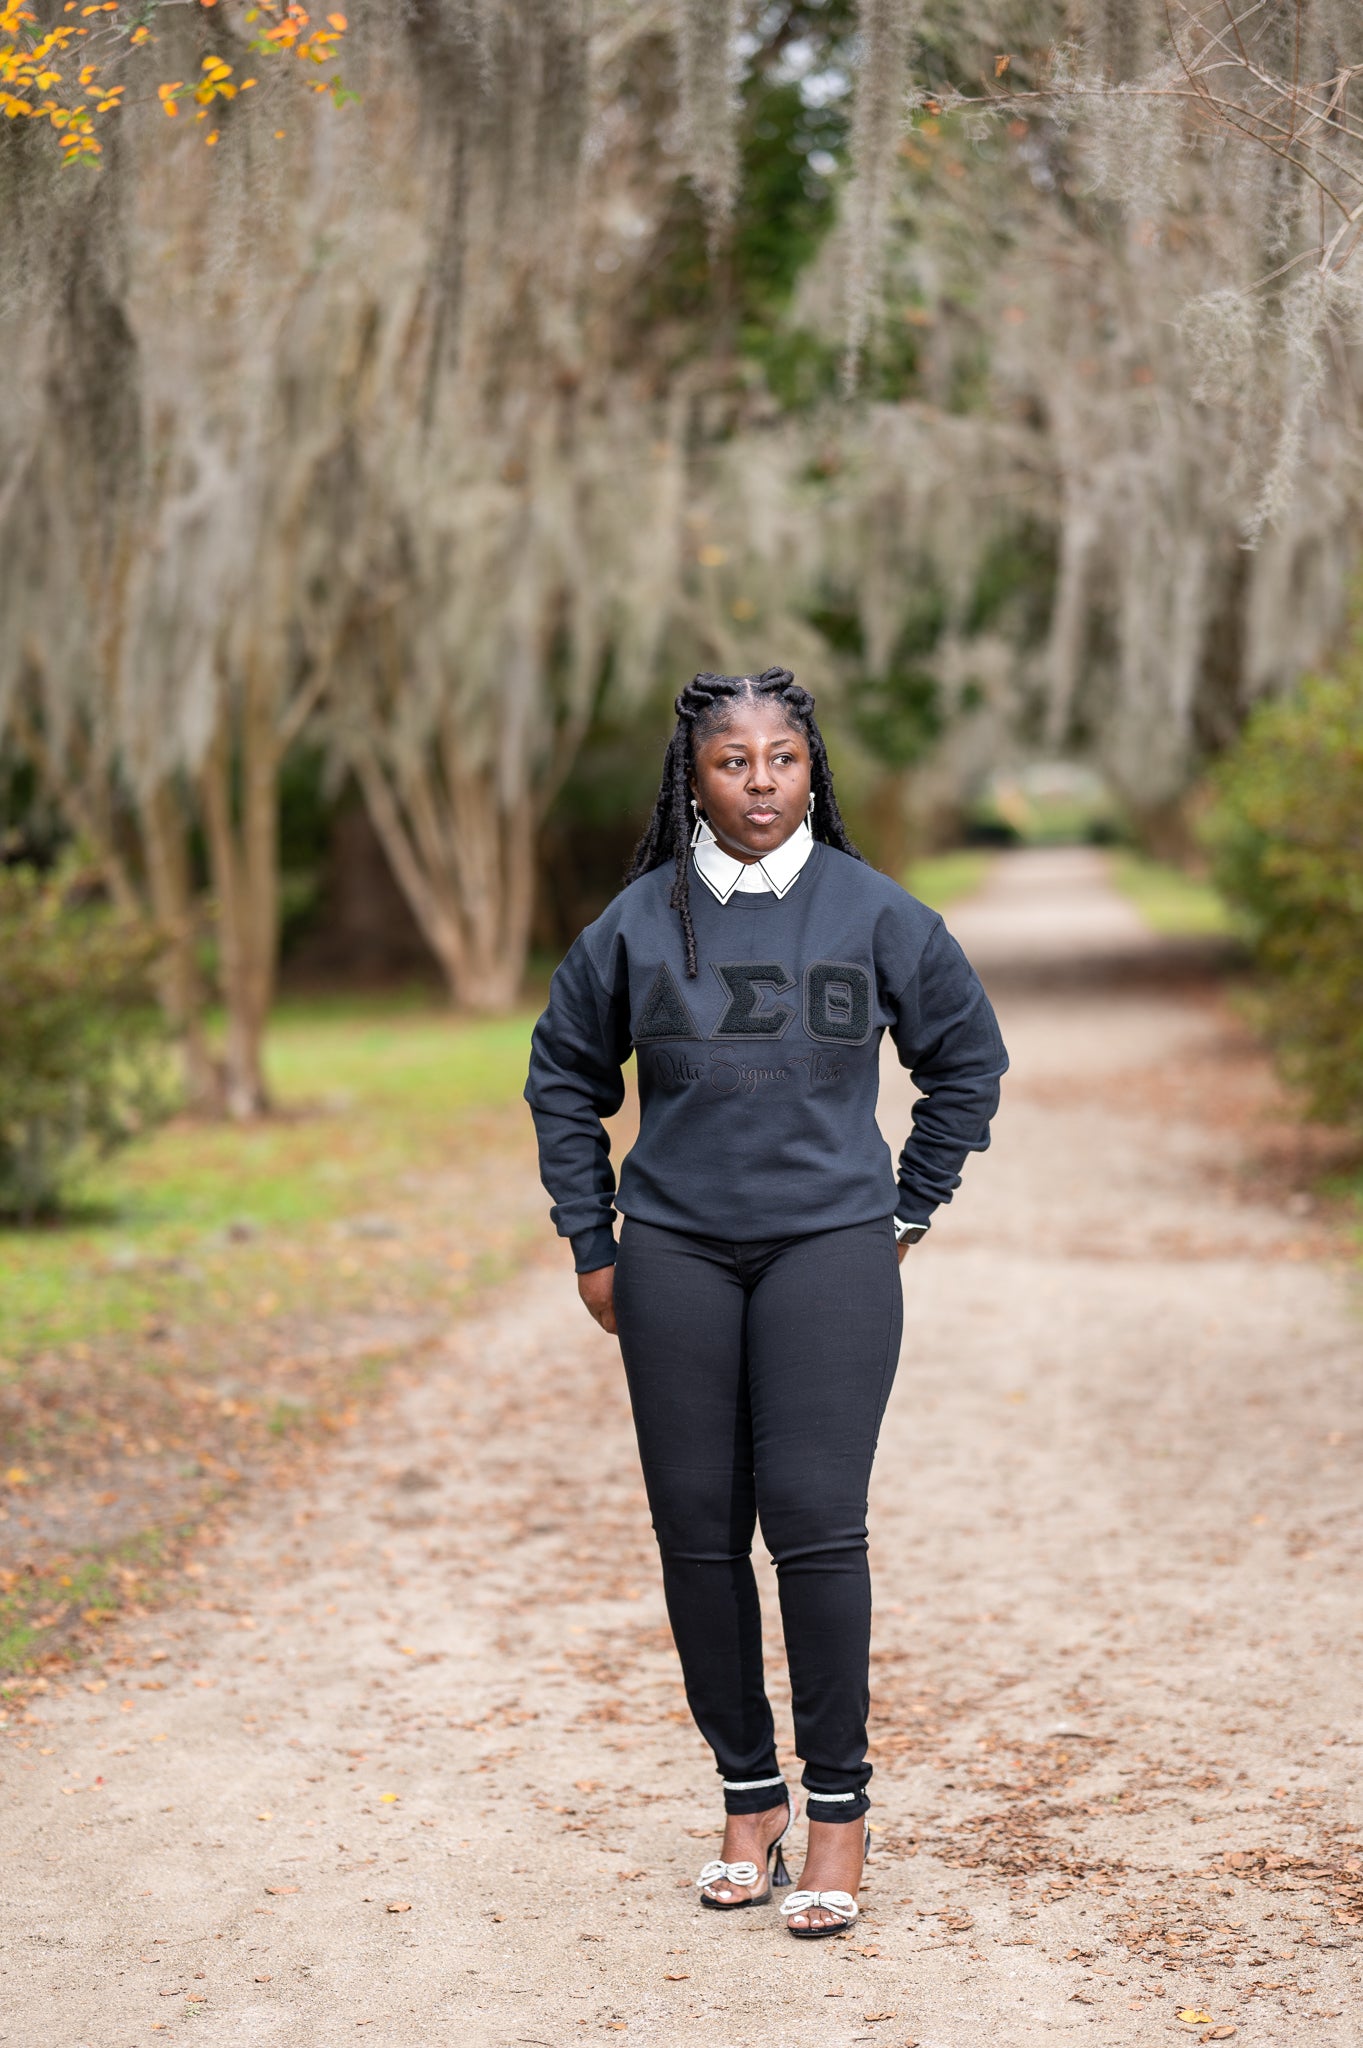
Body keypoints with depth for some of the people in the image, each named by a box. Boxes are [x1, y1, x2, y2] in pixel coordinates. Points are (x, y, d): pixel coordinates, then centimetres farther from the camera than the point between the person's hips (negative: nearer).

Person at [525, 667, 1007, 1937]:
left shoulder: (874, 913, 2)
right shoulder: (640, 921, 4)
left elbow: (968, 1057, 14)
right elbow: (565, 1077, 16)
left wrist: (910, 1210, 11)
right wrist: (591, 1244, 12)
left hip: (830, 1248, -2)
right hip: (674, 1255, 2)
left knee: (815, 1519, -10)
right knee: (697, 1530, 3)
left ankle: (838, 1807, 3)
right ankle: (748, 1795, 17)